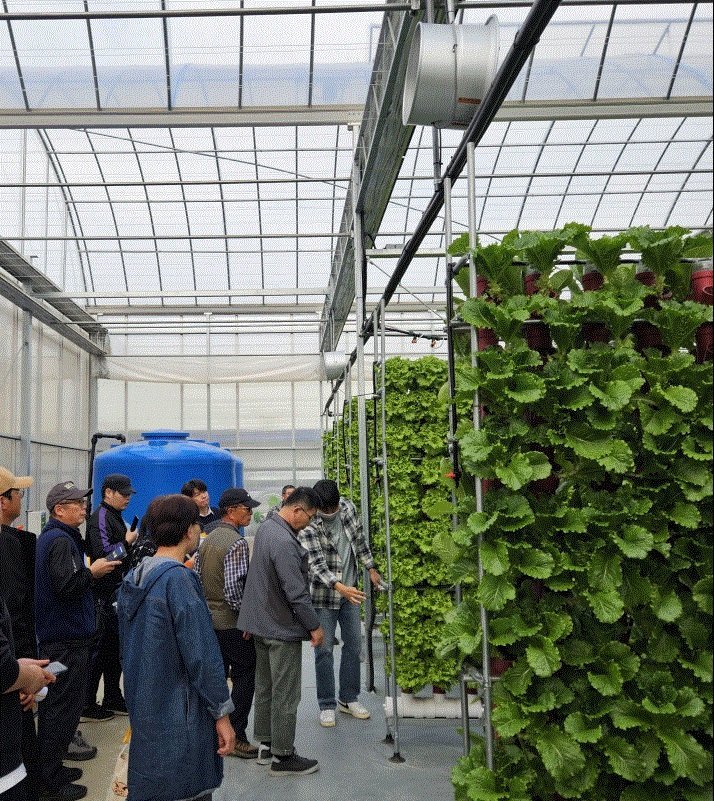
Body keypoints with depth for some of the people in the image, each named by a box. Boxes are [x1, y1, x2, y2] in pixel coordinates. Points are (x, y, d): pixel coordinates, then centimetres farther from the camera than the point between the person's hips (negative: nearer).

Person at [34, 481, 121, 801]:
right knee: (63, 707, -3)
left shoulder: (50, 537, 15)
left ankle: (50, 770, 30)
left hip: (54, 636, 11)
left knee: (55, 706, 18)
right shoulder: (61, 540, -18)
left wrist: (89, 571, 12)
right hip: (67, 640, -11)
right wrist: (92, 572, -14)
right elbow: (66, 585, -28)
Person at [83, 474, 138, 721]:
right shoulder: (100, 517, -14)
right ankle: (86, 705, 5)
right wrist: (127, 542, -14)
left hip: (116, 591, 10)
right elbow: (102, 552, -25)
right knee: (100, 646, -4)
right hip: (104, 593, -10)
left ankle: (113, 699, 26)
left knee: (114, 646, 16)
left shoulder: (115, 516, 17)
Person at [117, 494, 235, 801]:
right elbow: (201, 653, -20)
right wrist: (222, 714, -12)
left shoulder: (132, 578, 7)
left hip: (143, 714, 9)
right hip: (180, 716, -8)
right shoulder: (178, 579, -19)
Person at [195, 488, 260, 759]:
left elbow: (197, 578, 12)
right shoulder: (237, 542, -19)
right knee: (244, 677, 2)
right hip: (232, 623, -8)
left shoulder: (208, 539, 8)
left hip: (209, 620, 8)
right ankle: (236, 737, 5)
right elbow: (233, 588, -24)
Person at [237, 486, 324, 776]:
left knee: (264, 687, 18)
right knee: (285, 695, 2)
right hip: (282, 628, -10)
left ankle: (265, 744, 30)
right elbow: (296, 592, -25)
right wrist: (314, 626, -14)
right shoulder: (284, 543, -27)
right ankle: (282, 756, 12)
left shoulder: (266, 526, 4)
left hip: (260, 623, 10)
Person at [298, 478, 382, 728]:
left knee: (354, 644, 12)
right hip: (324, 595, -5)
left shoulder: (348, 507, -7)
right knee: (324, 650, 2)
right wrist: (339, 587, -42)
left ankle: (349, 699, 27)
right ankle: (327, 705, 16)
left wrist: (371, 568, 13)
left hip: (350, 590, 5)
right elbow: (316, 565, -29)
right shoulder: (308, 527, -23)